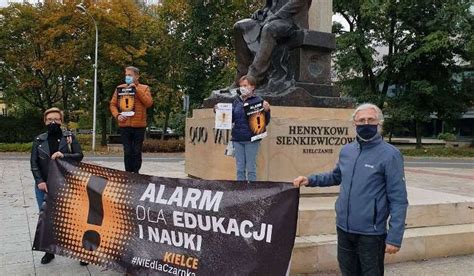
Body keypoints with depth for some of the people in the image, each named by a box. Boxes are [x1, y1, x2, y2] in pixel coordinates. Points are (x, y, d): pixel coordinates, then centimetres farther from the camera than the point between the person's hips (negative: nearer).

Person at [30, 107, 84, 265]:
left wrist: (63, 155, -23)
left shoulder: (69, 137, 1)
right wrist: (40, 181, -11)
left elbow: (79, 156, -6)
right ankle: (49, 251, 22)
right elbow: (33, 162, 1)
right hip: (44, 186, 2)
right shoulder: (39, 140, 5)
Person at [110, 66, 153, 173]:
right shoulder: (119, 88, 10)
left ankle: (136, 174, 14)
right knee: (127, 152, 4)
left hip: (139, 125, -1)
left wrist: (137, 89, -13)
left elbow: (149, 103, -11)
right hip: (124, 125, 2)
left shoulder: (144, 88, 3)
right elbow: (113, 104, 11)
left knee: (137, 152, 4)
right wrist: (117, 115, -7)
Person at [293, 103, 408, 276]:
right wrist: (310, 180, 9)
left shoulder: (390, 155, -12)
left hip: (371, 233, -5)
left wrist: (394, 237, -18)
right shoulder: (346, 150, 5)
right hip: (344, 229, 6)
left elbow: (398, 200, -14)